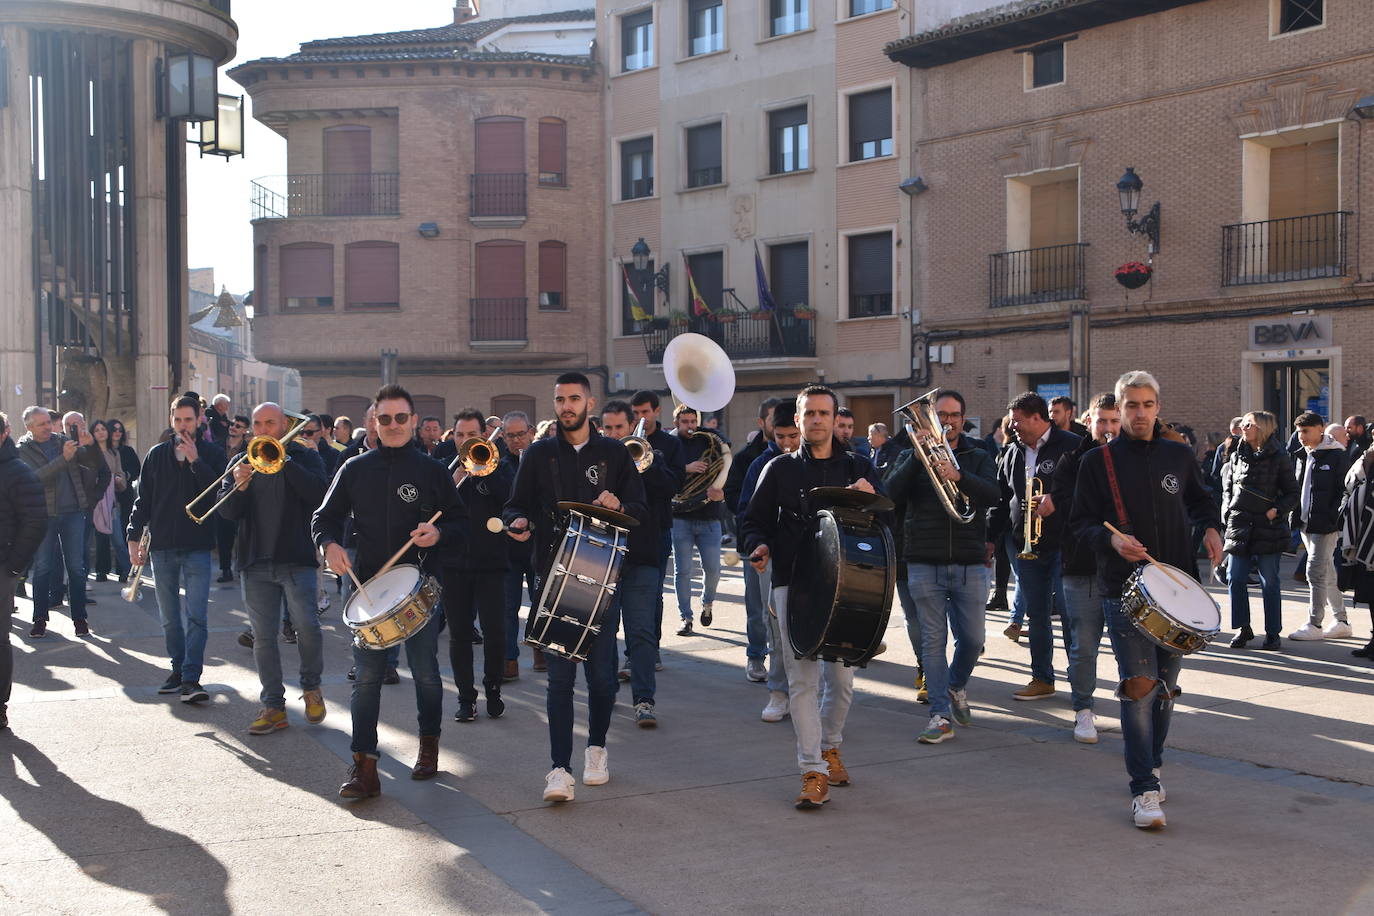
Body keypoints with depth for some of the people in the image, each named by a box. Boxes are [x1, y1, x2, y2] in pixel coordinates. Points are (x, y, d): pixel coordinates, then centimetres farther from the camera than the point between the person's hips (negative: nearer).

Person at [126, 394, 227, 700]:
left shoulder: (211, 454, 2)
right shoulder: (157, 454, 9)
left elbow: (219, 492, -12)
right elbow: (143, 499, 11)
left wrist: (195, 461, -16)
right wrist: (134, 536, 4)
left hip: (197, 547, -3)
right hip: (162, 546, 3)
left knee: (196, 616, -10)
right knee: (170, 617, 10)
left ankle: (191, 679, -11)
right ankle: (178, 670, 21)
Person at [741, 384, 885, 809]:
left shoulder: (858, 467, 10)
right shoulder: (780, 469, 9)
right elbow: (754, 519, 12)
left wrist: (870, 497, -16)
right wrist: (759, 545, -10)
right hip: (793, 583, -1)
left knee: (842, 678, 8)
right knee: (803, 678, -8)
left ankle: (829, 746, 34)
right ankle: (813, 772, -6)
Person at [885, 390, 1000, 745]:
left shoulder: (977, 458, 9)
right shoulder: (913, 456, 9)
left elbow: (992, 494, -10)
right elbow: (892, 492, -9)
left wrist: (958, 476, -28)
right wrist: (917, 456, -21)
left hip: (970, 565, 1)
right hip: (925, 564, -1)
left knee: (972, 639, 5)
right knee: (932, 641, -2)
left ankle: (956, 686, 33)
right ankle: (941, 716, 2)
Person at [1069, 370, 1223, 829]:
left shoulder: (1179, 456, 9)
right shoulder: (1097, 461, 1)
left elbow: (1200, 500, 26)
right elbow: (1080, 522, 1)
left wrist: (1211, 529, 6)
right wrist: (1112, 539, -18)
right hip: (1125, 589, -3)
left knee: (1165, 685, 11)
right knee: (1139, 687, -12)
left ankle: (1150, 767, 29)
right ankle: (1144, 790, -11)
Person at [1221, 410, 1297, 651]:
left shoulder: (1278, 458, -2)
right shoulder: (1237, 456, 10)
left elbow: (1292, 493, 0)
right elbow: (1227, 487, 21)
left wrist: (1277, 510, -14)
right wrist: (1227, 510, 6)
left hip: (1268, 527, -4)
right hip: (1239, 527, 4)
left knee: (1270, 583, 2)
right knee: (1235, 579, 1)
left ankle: (1273, 633, 11)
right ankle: (1243, 629, 14)